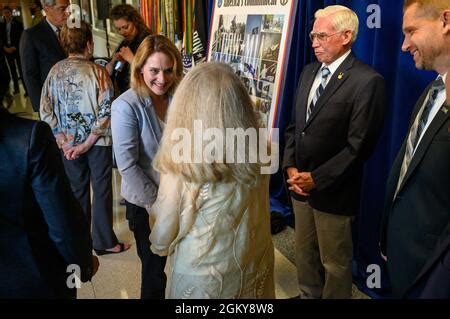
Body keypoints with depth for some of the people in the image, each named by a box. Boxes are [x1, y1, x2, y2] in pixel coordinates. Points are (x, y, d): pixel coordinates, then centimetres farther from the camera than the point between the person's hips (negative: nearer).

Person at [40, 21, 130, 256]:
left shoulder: (55, 71, -3)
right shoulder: (97, 71, -13)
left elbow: (46, 111, -5)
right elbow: (106, 111, -19)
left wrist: (64, 141, -5)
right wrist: (88, 143, -14)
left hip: (70, 143, 4)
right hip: (98, 141, -4)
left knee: (77, 191, 18)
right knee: (102, 191, 10)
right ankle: (104, 241, 21)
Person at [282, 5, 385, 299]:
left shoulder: (367, 81, -15)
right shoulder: (309, 72, 9)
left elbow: (359, 145, -18)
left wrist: (316, 179, -16)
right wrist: (291, 167, -1)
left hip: (333, 192, -6)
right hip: (300, 184, 7)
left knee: (335, 263, 11)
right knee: (304, 254, 21)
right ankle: (308, 295, 42)